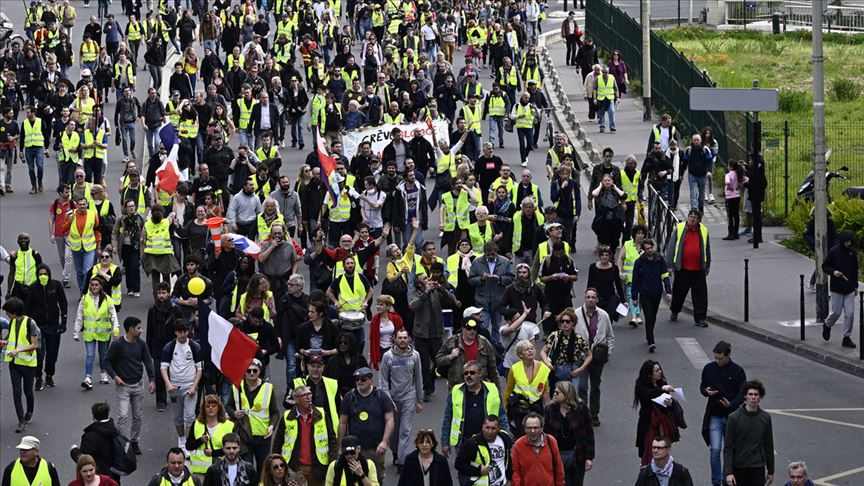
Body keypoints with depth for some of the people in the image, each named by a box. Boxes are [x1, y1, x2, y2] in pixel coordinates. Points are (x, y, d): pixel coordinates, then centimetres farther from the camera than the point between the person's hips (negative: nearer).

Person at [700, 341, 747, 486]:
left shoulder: (738, 371, -5)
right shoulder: (709, 369, 1)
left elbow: (742, 394, -4)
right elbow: (702, 387, 13)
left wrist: (731, 404, -23)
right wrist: (706, 391, -11)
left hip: (731, 416, 0)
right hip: (714, 415, 0)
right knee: (715, 449, -11)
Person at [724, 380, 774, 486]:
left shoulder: (765, 418, 1)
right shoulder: (734, 418, -7)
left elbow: (769, 446, 9)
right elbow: (728, 448, -8)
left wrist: (771, 471, 11)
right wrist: (728, 472, -14)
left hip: (758, 469, 1)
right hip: (738, 468, -1)